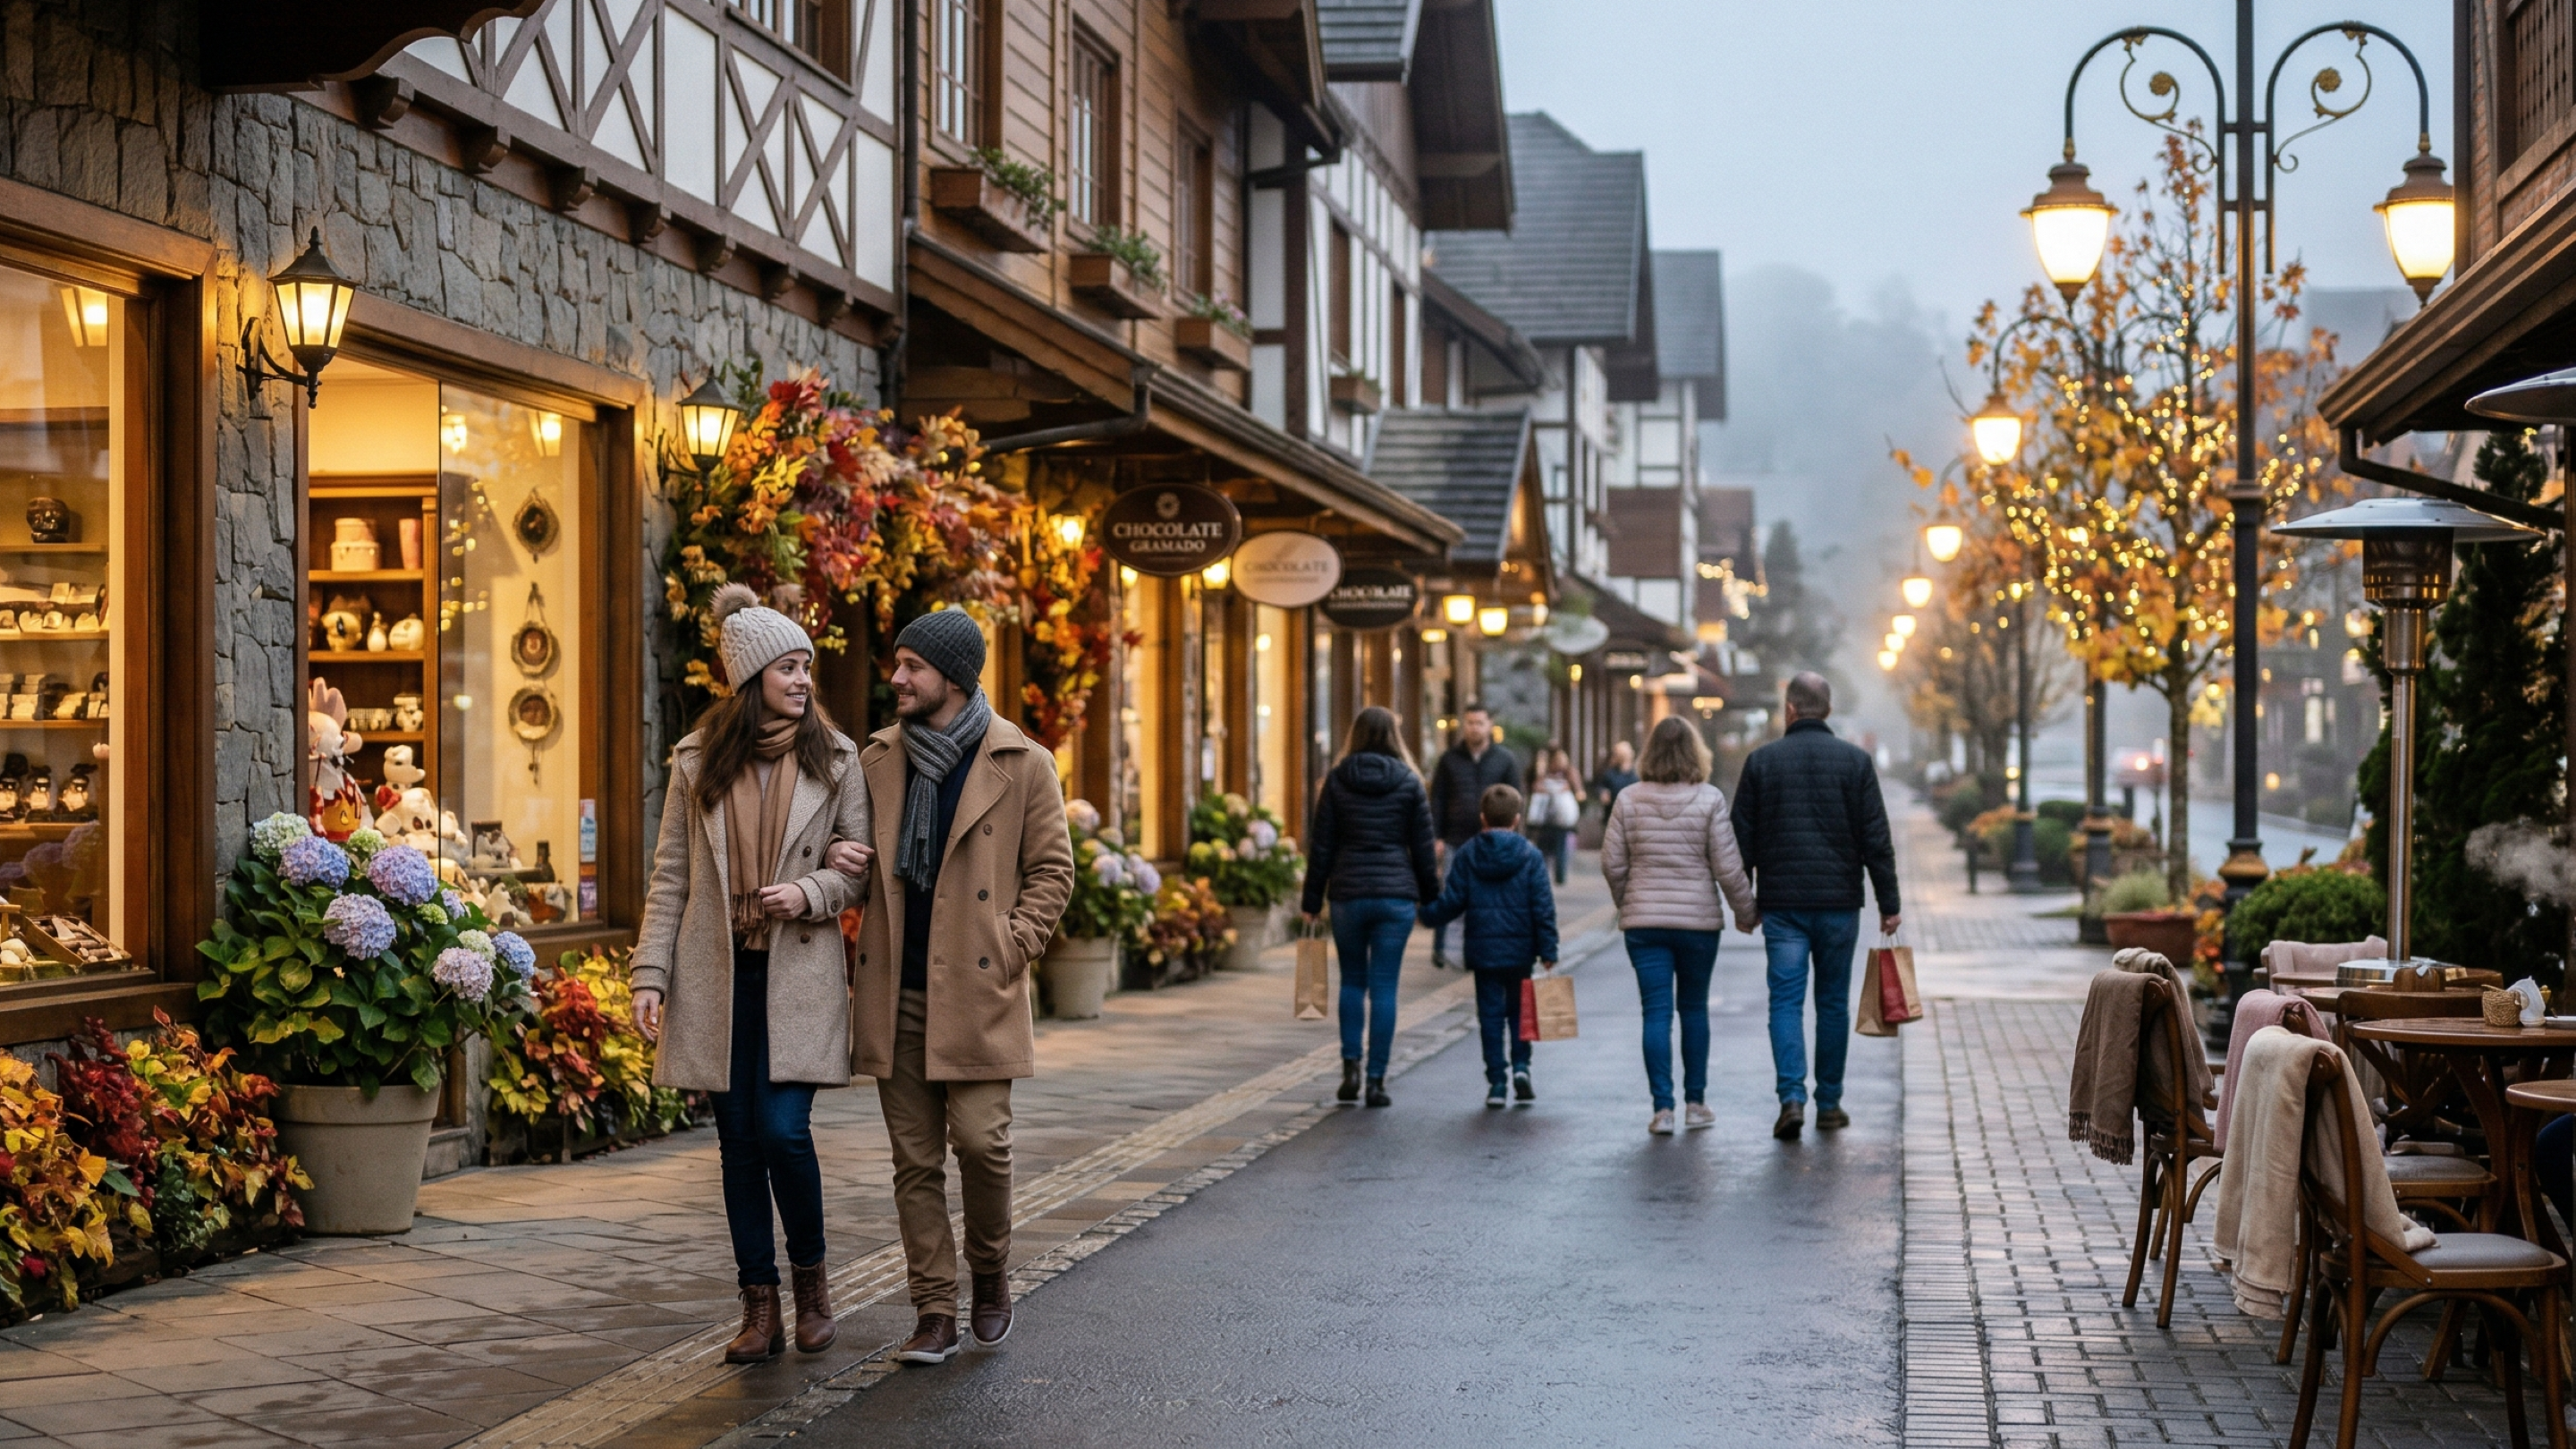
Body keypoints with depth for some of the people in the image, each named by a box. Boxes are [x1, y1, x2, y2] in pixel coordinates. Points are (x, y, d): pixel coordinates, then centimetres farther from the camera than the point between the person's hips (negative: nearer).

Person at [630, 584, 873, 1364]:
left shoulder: (834, 758, 3)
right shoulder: (698, 761, 4)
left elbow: (862, 862, 7)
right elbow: (670, 876, 6)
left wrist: (812, 892, -13)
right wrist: (650, 974, 0)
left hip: (799, 974, -2)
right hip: (719, 976, 2)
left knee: (783, 1130, -12)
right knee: (739, 1139, 5)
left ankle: (810, 1277, 12)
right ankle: (760, 1307, 13)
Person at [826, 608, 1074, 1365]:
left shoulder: (1022, 764, -1)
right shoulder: (878, 758, 10)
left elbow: (1052, 871, 2)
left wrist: (1008, 949, -7)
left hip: (975, 991, -3)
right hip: (896, 991, 4)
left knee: (980, 1139, -9)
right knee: (915, 1159, 4)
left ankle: (990, 1268, 18)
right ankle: (935, 1312, 11)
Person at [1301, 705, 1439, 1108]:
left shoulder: (1337, 780, 1)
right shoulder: (1409, 783, 1)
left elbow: (1321, 845, 2)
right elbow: (1423, 847, 3)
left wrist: (1312, 901, 7)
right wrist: (1430, 897, 12)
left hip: (1347, 894, 1)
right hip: (1396, 895, -1)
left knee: (1352, 981, 15)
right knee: (1384, 987, 2)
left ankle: (1351, 1067, 5)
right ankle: (1376, 1079, 1)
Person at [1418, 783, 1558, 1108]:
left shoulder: (1466, 855, -1)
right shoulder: (1530, 856, -3)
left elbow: (1452, 901, -1)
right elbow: (1543, 907, -6)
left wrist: (1427, 914, 18)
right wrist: (1548, 952, -3)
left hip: (1483, 951, 0)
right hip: (1520, 951, 0)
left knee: (1491, 1014, 7)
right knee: (1519, 1011, 14)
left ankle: (1496, 1080, 4)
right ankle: (1520, 1066, -3)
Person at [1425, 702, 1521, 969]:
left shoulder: (1505, 760, 6)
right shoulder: (1449, 759, 6)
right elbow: (1437, 800, 5)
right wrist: (1437, 837, -3)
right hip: (1455, 842, 0)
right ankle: (1440, 950, 7)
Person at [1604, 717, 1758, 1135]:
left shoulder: (1629, 800, -2)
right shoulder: (1709, 800, -7)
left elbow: (1612, 863, 1)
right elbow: (1727, 867, -6)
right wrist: (1747, 911, 8)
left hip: (1643, 922, 1)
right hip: (1698, 920, -1)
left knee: (1656, 1012, 2)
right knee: (1694, 1009, 13)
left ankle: (1663, 1108, -2)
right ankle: (1695, 1103, 17)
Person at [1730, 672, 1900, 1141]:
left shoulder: (1761, 761, 1)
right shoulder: (1855, 761, 0)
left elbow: (1743, 839, 2)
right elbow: (1876, 840, -2)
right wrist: (1888, 903, 3)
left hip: (1781, 903, -1)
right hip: (1839, 902, 1)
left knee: (1786, 1000, 0)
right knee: (1833, 1002, 10)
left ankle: (1792, 1096, -15)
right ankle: (1829, 1102, 15)